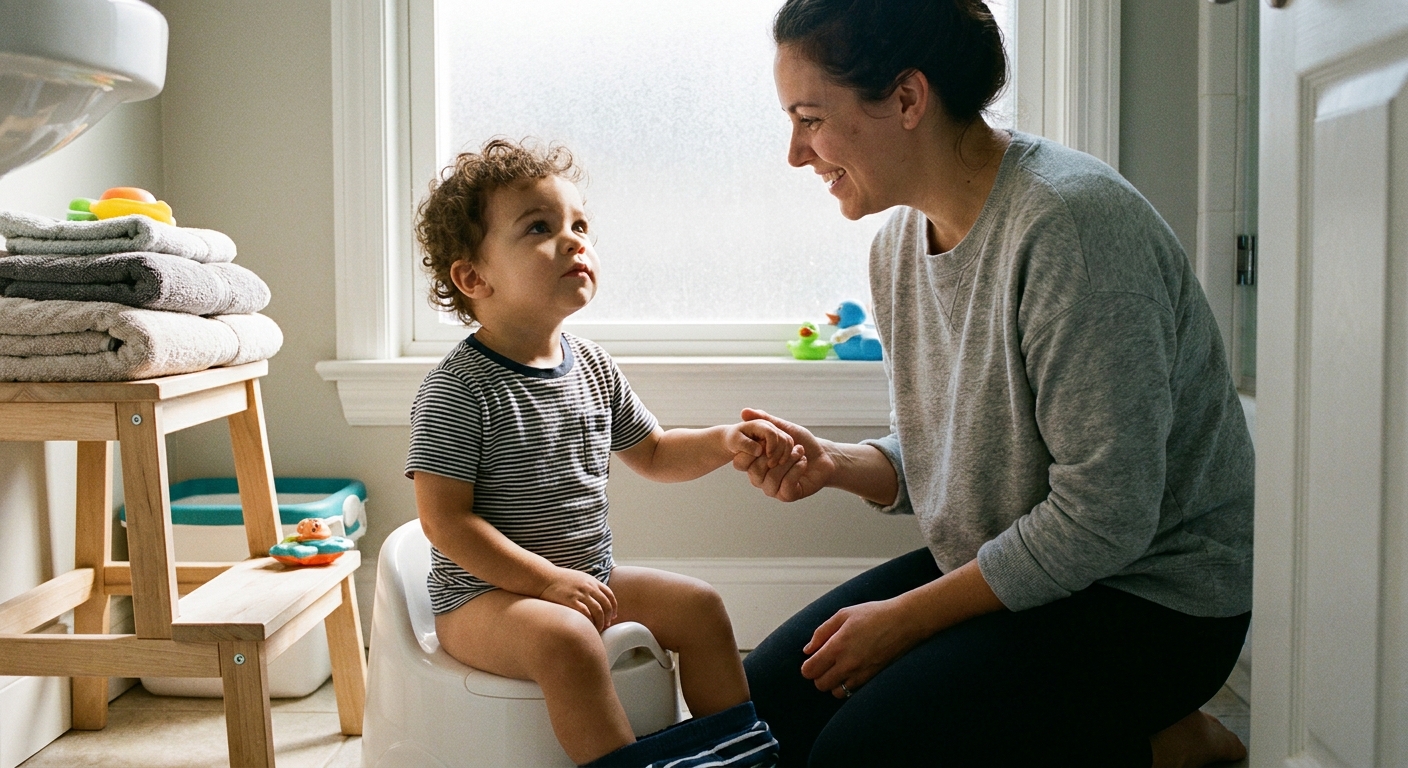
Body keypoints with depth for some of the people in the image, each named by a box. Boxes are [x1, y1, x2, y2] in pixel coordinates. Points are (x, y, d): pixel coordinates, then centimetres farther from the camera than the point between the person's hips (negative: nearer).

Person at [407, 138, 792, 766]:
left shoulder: (593, 368, 4)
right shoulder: (458, 388, -18)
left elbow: (653, 455, 18)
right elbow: (444, 520, -20)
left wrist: (724, 441, -1)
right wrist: (547, 579, -23)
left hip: (589, 577, 8)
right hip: (483, 594, -7)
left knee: (699, 606, 1)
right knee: (566, 638, -33)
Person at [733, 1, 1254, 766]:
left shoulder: (1070, 221, -25)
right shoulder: (898, 241, 3)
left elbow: (1103, 517, -25)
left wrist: (906, 617, -17)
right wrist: (834, 463, -8)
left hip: (1151, 595, -8)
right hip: (993, 565, 9)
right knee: (771, 698, 4)